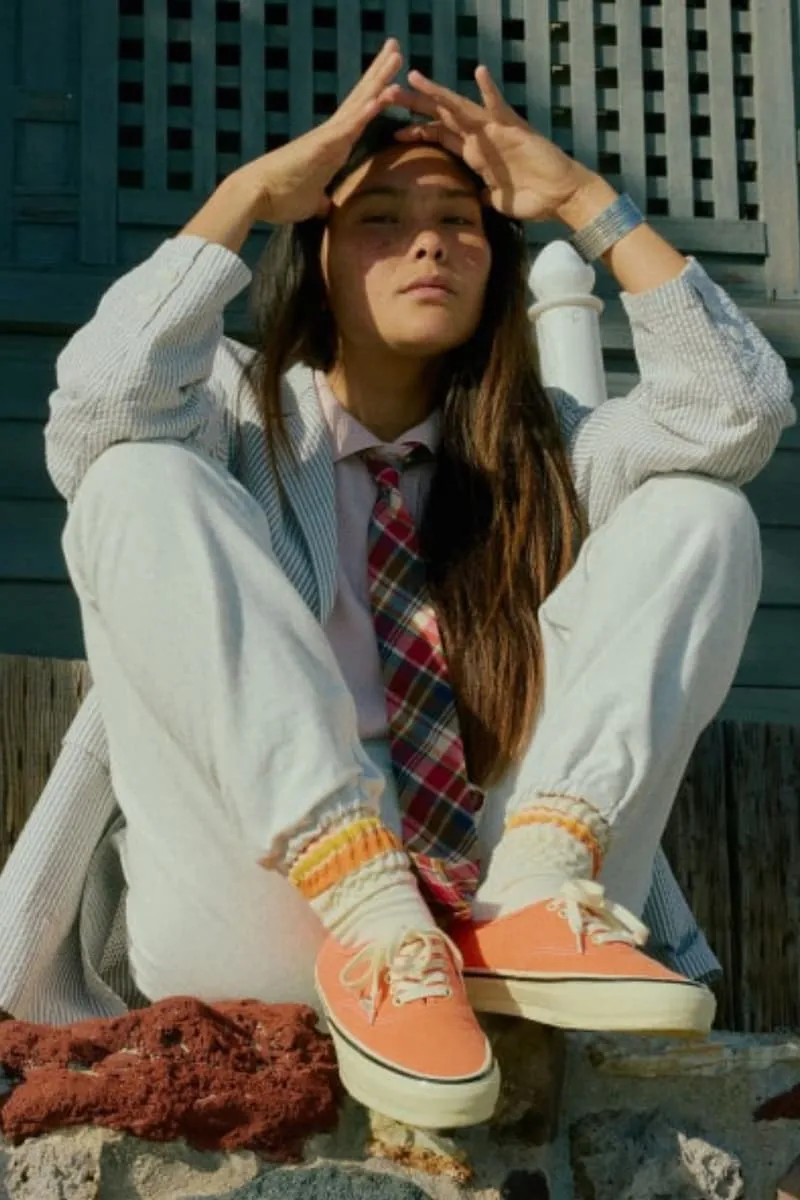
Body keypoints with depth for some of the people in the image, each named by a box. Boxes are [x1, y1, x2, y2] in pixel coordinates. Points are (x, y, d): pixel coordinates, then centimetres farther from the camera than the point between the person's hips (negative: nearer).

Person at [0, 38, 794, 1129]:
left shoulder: (532, 448, 17)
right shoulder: (238, 413, 10)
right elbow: (96, 412, -14)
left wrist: (587, 204, 0)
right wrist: (249, 195, -8)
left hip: (489, 911, 2)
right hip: (261, 938, -2)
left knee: (698, 516, -2)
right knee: (140, 482, -18)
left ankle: (536, 891, -25)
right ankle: (369, 920, -33)